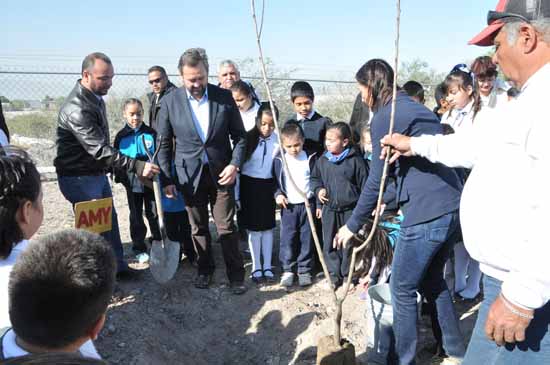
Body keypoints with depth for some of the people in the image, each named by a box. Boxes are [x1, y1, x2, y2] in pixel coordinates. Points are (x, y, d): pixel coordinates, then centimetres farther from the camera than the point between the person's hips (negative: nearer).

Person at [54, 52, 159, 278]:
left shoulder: (96, 97, 4)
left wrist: (107, 169, 20)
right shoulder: (76, 108, -27)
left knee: (109, 220, 17)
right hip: (79, 178, -9)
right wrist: (137, 166, -36)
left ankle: (117, 266, 32)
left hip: (98, 173, 9)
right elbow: (100, 149, -32)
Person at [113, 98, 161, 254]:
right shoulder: (121, 136, 0)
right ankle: (139, 248, 24)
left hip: (151, 182, -1)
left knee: (154, 214, 10)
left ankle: (158, 243, 26)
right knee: (136, 216, 12)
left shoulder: (151, 133, -3)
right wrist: (119, 177, -1)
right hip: (132, 183, 1)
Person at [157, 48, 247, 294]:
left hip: (221, 173, -1)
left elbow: (239, 135, 2)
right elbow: (164, 144, 1)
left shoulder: (224, 97, -5)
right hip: (189, 175, 1)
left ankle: (236, 275, 18)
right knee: (198, 227, 13)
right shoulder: (170, 102, -5)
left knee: (226, 227, 4)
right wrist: (166, 179, -1)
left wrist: (235, 164, -11)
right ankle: (204, 269, 32)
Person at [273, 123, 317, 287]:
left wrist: (318, 203, 3)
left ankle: (304, 270, 18)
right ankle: (288, 269, 15)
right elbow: (274, 180, 8)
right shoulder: (279, 160, -2)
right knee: (288, 238, 1)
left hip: (307, 204, 0)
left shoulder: (310, 158, -2)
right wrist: (278, 194, -10)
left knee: (307, 238, 6)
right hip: (288, 206, 0)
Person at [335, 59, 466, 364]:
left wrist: (353, 225, -1)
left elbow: (376, 179, -10)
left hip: (425, 213, -9)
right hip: (452, 206, 9)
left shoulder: (385, 116, -9)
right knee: (432, 280, 24)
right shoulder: (416, 108, 18)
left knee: (402, 288, 6)